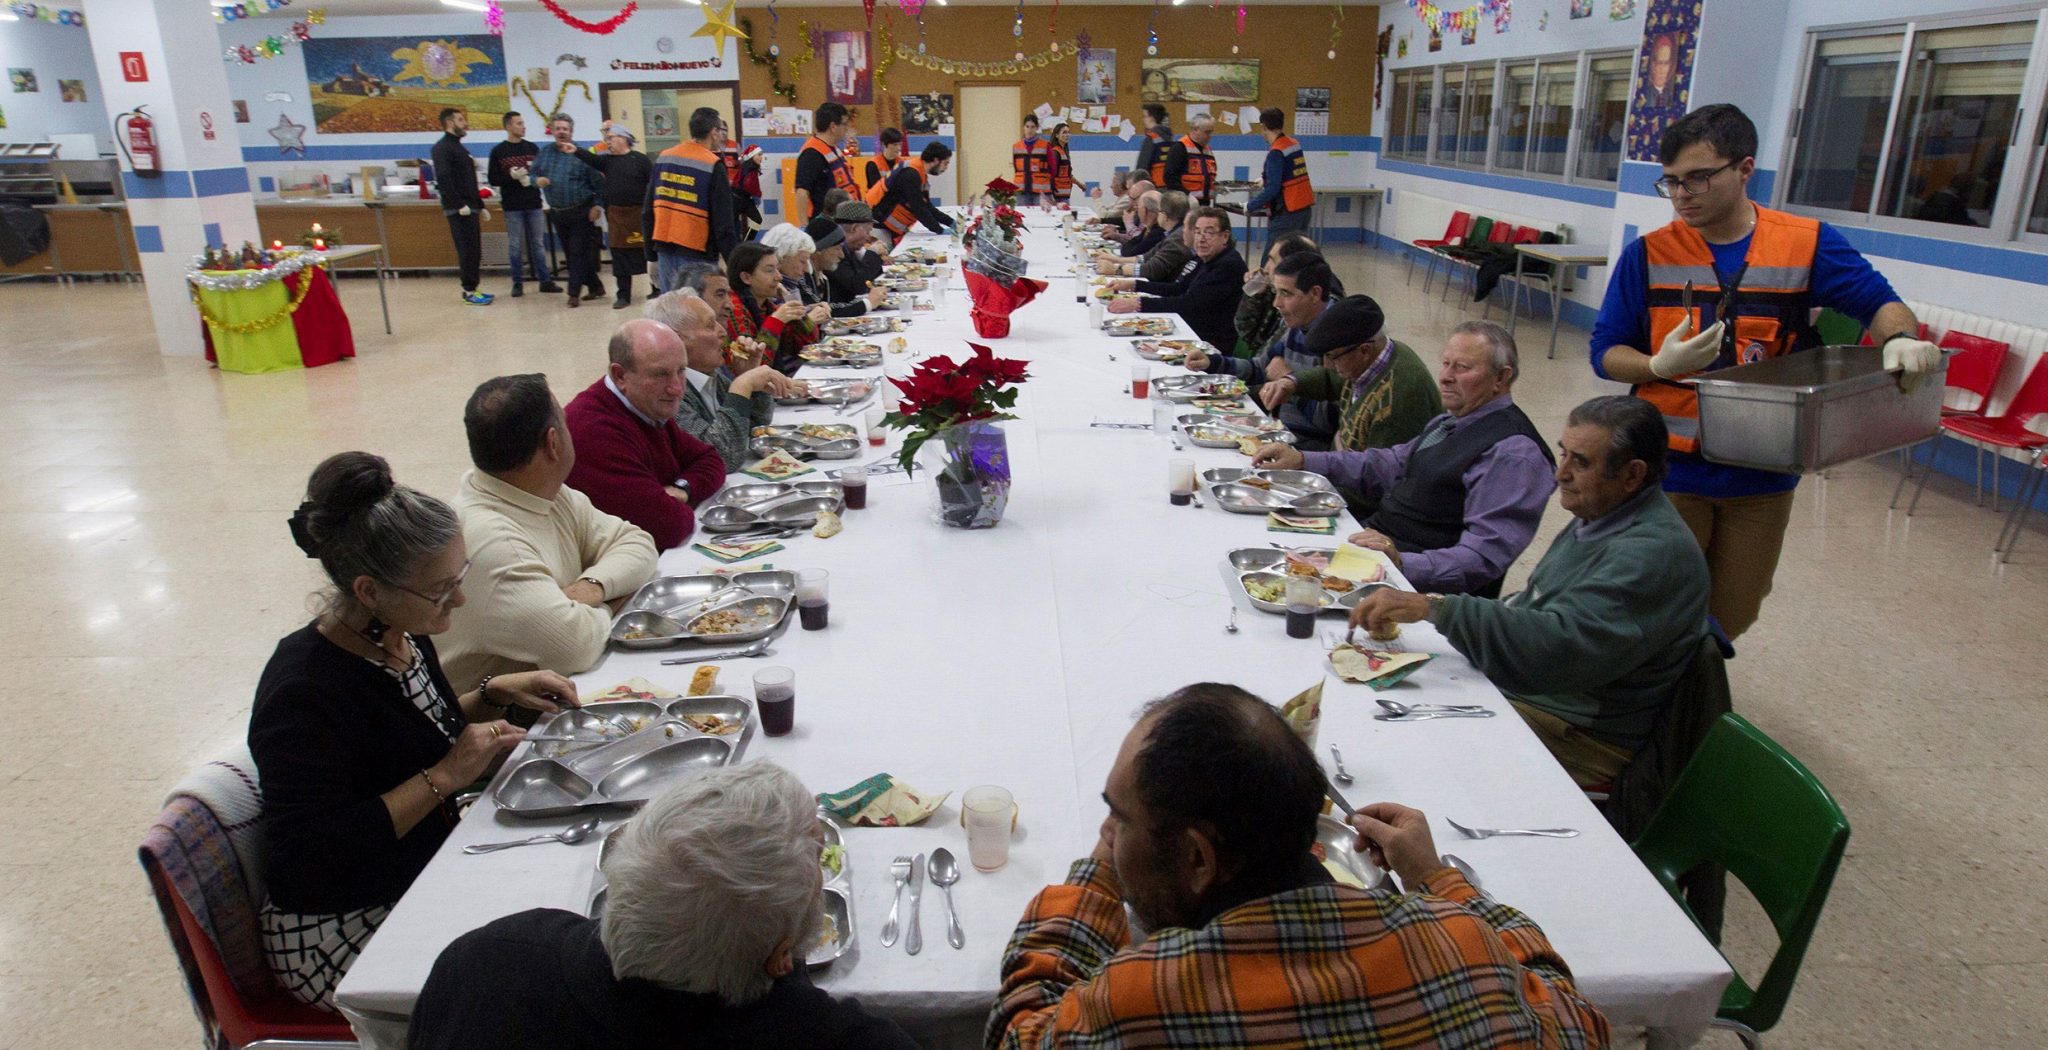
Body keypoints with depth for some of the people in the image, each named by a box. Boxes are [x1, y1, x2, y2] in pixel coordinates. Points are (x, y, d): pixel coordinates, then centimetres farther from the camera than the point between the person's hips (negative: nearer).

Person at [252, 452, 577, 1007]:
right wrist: (443, 778, -25)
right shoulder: (304, 692, -25)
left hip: (425, 875, 8)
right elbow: (313, 859, -27)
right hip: (338, 937, -8)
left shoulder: (400, 636, 0)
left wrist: (495, 694, 1)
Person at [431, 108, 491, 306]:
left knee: (474, 250, 9)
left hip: (470, 208, 9)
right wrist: (459, 204, -24)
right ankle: (469, 292, -5)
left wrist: (480, 206, 22)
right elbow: (443, 179, -19)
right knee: (467, 250, -9)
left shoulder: (459, 147, 22)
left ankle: (472, 288, 15)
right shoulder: (442, 147, -8)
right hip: (458, 210, -9)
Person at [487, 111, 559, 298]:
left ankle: (545, 280, 12)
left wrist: (531, 178, -10)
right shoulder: (498, 151, 0)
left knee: (538, 243, 7)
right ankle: (517, 283, 8)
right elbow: (492, 179, -2)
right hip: (512, 206, -2)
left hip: (534, 203, 2)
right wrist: (511, 176, -17)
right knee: (515, 245, 2)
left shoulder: (532, 148, 8)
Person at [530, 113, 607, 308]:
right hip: (557, 212, 6)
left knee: (578, 253, -6)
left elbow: (598, 182, -10)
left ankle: (574, 293, -3)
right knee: (570, 253, 11)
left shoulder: (581, 153, -9)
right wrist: (537, 180, -11)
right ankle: (595, 287, 22)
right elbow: (532, 172, 12)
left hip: (581, 213, -6)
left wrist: (598, 206, -15)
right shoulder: (545, 153, 7)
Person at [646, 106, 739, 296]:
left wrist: (652, 255, 19)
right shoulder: (713, 166, -9)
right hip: (696, 255, -6)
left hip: (665, 251, 6)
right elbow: (723, 223, -11)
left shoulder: (663, 158, 10)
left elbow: (648, 211, 14)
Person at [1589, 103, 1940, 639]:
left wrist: (1902, 338, -20)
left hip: (1763, 476, 2)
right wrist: (1660, 365, -24)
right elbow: (1605, 353, -3)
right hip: (1669, 469, -2)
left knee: (1732, 615, 17)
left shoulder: (1807, 244, -2)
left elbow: (1877, 300, 3)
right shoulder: (1648, 253, -5)